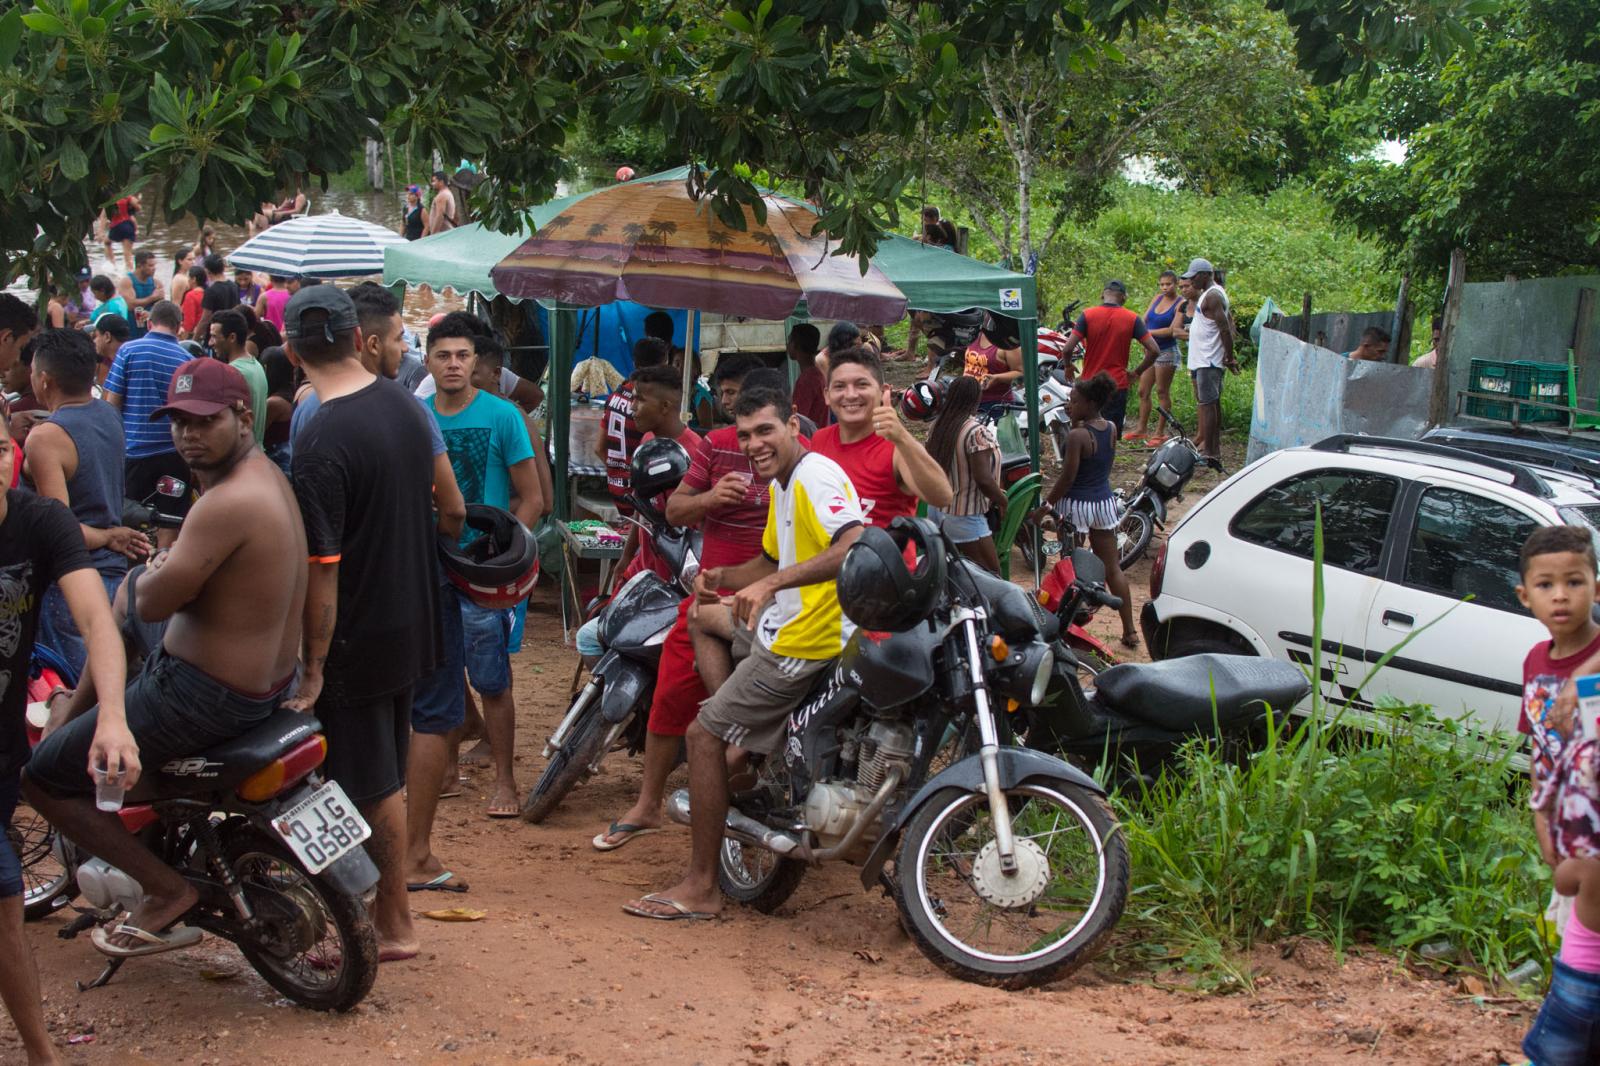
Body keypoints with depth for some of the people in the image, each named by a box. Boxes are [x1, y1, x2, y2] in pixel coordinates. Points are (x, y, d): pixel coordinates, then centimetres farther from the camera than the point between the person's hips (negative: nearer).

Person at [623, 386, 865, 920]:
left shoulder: (816, 476, -17)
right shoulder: (782, 484, 15)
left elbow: (856, 546, -33)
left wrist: (773, 583, -35)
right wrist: (720, 576, 6)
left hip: (803, 646, -11)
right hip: (782, 624, 11)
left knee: (703, 735, -7)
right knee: (705, 617, 32)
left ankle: (701, 888, -1)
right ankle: (744, 747, 14)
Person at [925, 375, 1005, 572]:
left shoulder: (937, 426, 1)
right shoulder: (977, 432, -21)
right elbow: (983, 479, -24)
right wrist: (1002, 500, -8)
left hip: (936, 509, 8)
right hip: (964, 517, -8)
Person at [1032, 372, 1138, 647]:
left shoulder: (1077, 436, -19)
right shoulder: (1111, 429, 1)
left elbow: (1067, 478, -18)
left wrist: (1045, 506, -9)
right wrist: (1075, 420, 7)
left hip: (1076, 505, -7)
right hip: (1104, 503, 7)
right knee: (1112, 568, 13)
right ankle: (1130, 630, 15)